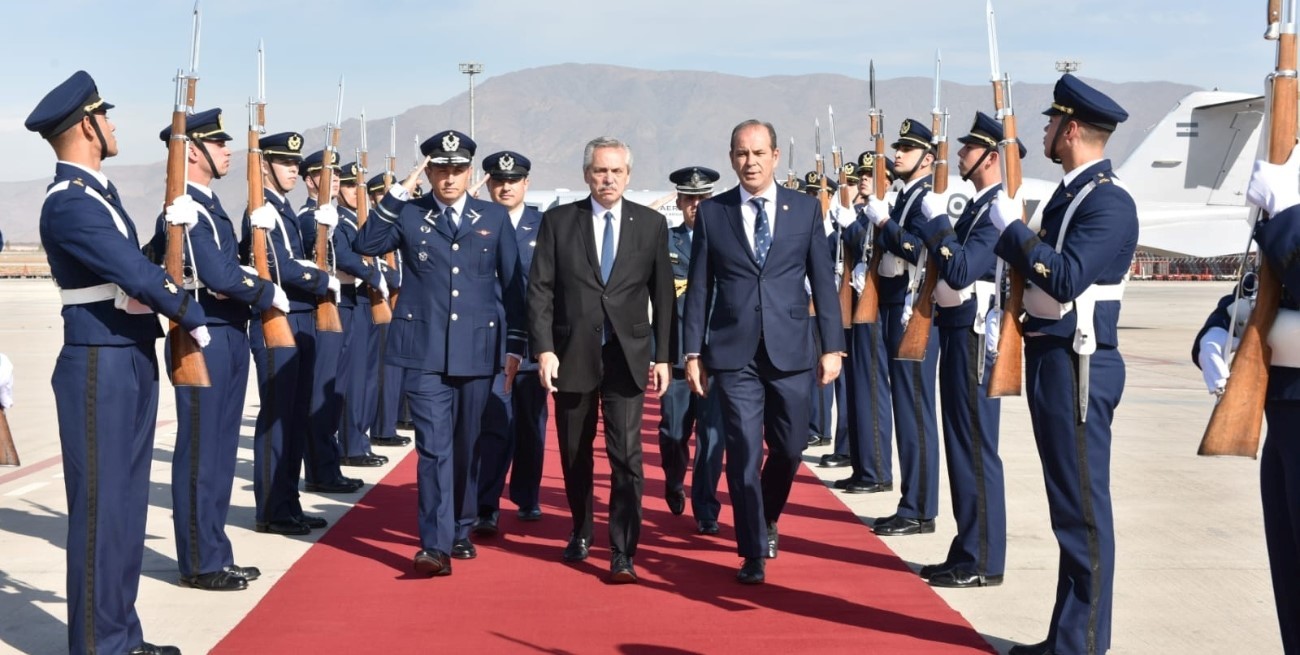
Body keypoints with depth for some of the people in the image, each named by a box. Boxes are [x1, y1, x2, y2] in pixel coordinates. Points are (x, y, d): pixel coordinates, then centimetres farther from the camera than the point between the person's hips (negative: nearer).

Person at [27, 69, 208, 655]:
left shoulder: (98, 191, 14)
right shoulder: (69, 203, -17)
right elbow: (136, 274, -21)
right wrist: (192, 316, -9)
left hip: (132, 361, 10)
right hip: (100, 366, -10)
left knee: (127, 501, 14)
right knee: (101, 506, -2)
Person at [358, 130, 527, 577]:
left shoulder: (495, 218, 8)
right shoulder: (409, 215, 6)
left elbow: (513, 286, 9)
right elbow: (366, 244, -9)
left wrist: (515, 345, 5)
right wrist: (397, 196, -11)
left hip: (478, 350, 2)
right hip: (426, 351, -2)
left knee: (467, 447, 12)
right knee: (434, 448, -9)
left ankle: (461, 531, 27)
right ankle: (435, 545, -10)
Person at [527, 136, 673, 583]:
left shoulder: (651, 224, 4)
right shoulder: (558, 221, 2)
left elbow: (663, 295, 6)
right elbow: (539, 290, -1)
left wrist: (663, 357, 2)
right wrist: (544, 349, -10)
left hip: (627, 357, -1)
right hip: (572, 356, 1)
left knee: (626, 456, -9)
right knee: (575, 455, 13)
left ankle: (622, 555, -4)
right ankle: (581, 533, 34)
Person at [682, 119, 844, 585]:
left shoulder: (806, 209, 5)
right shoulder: (712, 213, 4)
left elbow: (823, 281, 4)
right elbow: (699, 288, 5)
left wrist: (832, 346, -1)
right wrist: (693, 352, 1)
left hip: (790, 351, 1)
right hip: (734, 353, -1)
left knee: (788, 448, 8)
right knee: (744, 453, -3)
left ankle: (766, 519, 37)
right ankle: (754, 553, 8)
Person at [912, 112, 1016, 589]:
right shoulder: (980, 206, 14)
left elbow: (960, 271, -25)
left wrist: (937, 219, -16)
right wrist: (936, 224, 5)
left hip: (975, 334, -10)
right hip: (957, 332, 10)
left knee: (975, 447, -4)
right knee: (962, 444, 14)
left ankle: (982, 563, 4)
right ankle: (969, 551, 23)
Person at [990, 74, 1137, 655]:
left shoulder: (1109, 202, -16)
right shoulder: (1069, 193, 14)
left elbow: (1066, 279, -26)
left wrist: (1013, 225, -18)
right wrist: (1005, 231, 9)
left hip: (1077, 366, -10)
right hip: (1050, 360, 10)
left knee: (1083, 506, -2)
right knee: (1068, 503, 15)